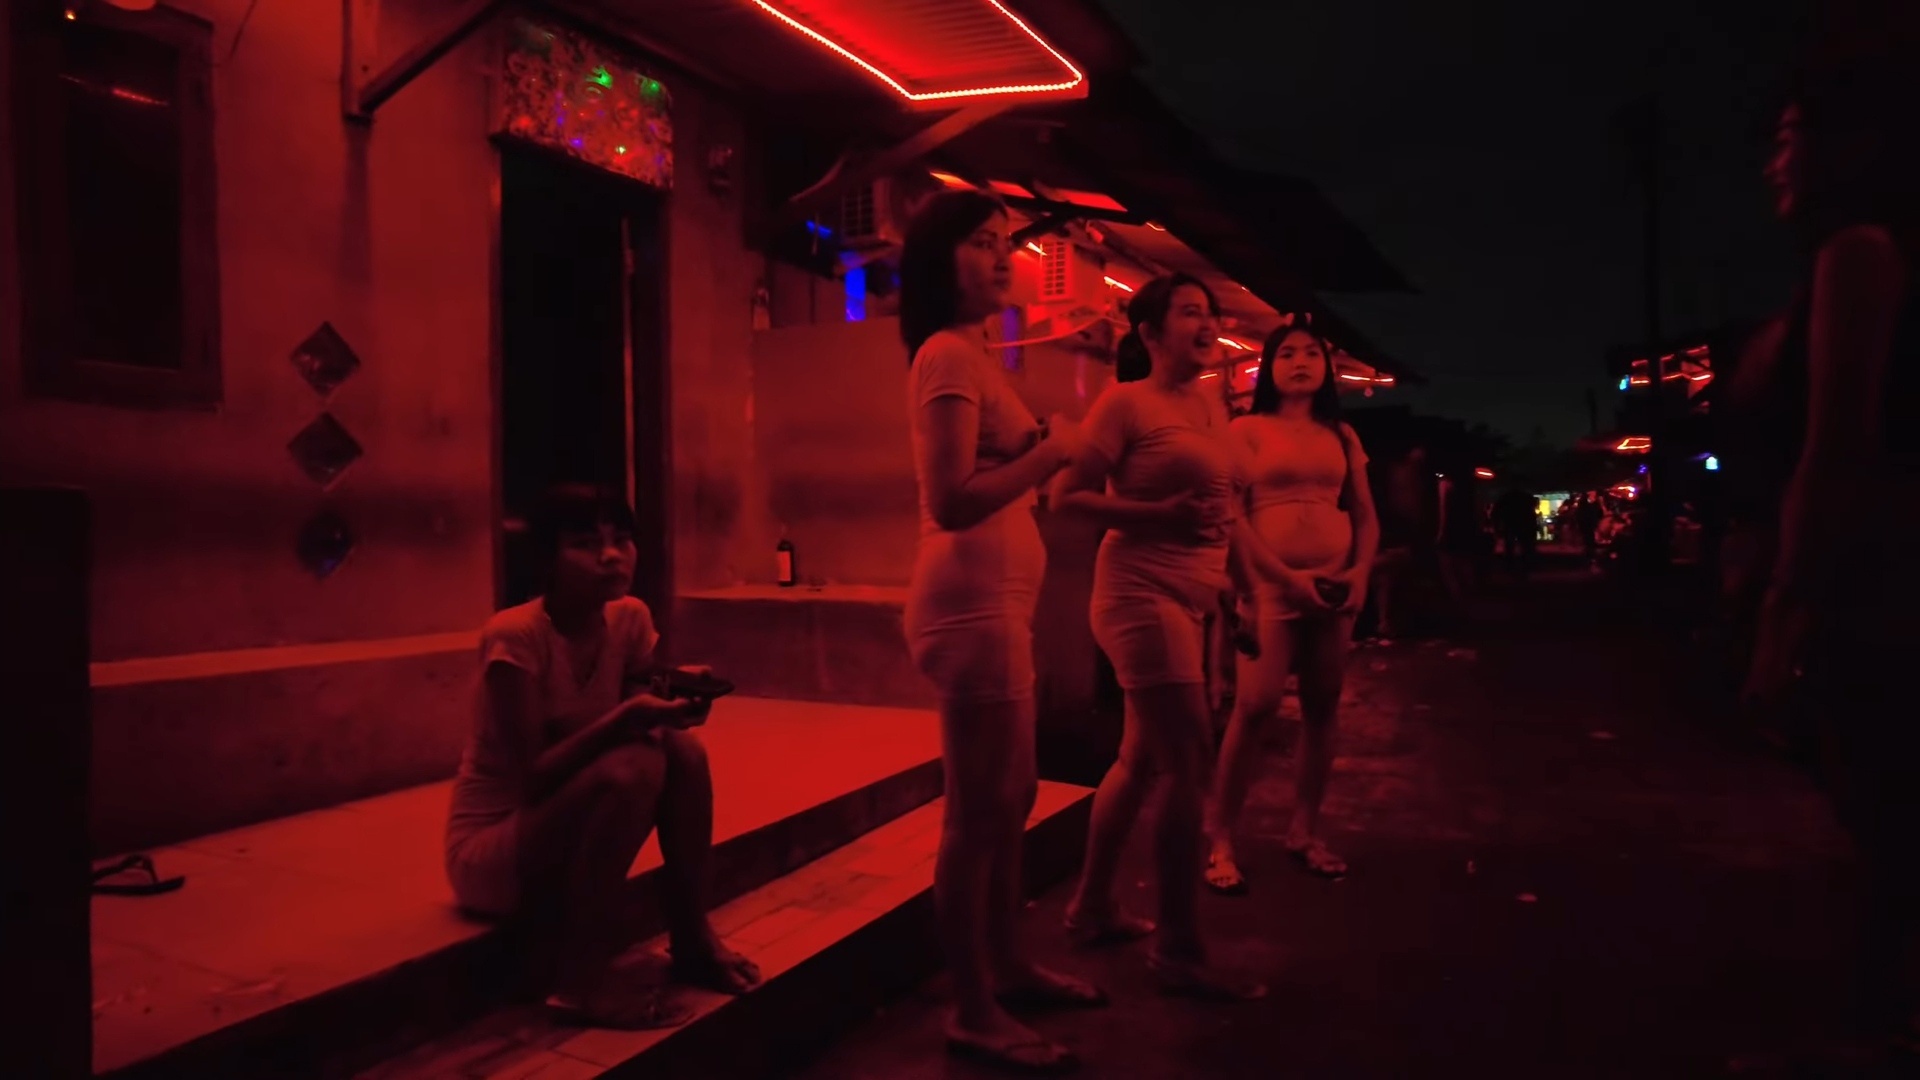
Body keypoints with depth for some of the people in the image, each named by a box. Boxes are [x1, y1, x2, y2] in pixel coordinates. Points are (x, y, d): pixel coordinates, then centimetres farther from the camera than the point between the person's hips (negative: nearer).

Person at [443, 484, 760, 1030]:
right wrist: (627, 716, -38)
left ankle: (692, 938, -5)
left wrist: (675, 692, -23)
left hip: (568, 832, 6)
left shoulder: (630, 618, -4)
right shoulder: (514, 636, -24)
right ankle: (582, 976, -18)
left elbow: (641, 712, -2)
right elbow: (533, 777, -26)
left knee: (681, 745, -18)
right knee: (631, 766, -31)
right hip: (491, 848, -6)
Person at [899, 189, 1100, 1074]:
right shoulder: (950, 355, -12)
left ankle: (1006, 969, 34)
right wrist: (1053, 449, -13)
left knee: (1011, 801, 18)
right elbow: (952, 501, -22)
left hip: (995, 601, 11)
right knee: (978, 812, -1)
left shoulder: (968, 353, 21)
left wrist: (1047, 448, 7)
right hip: (973, 604, -11)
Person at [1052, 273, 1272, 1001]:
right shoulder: (1126, 403, -8)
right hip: (1143, 594, -9)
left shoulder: (1210, 405, 15)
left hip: (1188, 599, 9)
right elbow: (1067, 497, -15)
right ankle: (1179, 951, 2)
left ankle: (1092, 908, 29)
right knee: (1189, 764, -9)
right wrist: (1165, 515, -23)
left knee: (1143, 759, 14)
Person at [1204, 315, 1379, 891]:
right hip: (1271, 582, -5)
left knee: (1322, 708, 6)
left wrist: (1361, 572, -3)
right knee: (1256, 705, -14)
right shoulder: (1248, 429, 1)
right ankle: (1220, 838, -5)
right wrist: (1284, 576, -14)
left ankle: (1305, 831, 19)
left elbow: (1366, 515, 14)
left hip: (1336, 583, 5)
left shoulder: (1342, 436, 15)